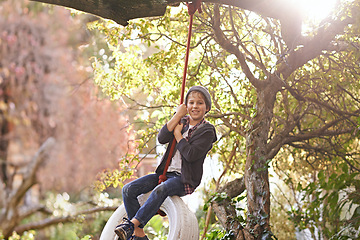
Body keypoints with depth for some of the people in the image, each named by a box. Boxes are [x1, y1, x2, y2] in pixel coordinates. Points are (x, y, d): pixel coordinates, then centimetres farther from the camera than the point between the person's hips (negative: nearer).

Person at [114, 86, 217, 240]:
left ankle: (132, 224, -37)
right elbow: (162, 138, -4)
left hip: (184, 179, -6)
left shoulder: (207, 131, -3)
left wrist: (177, 133, -6)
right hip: (165, 173, 6)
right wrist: (178, 115, -7)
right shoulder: (181, 122, 14)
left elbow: (191, 155, -18)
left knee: (160, 190, -39)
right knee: (128, 189, -12)